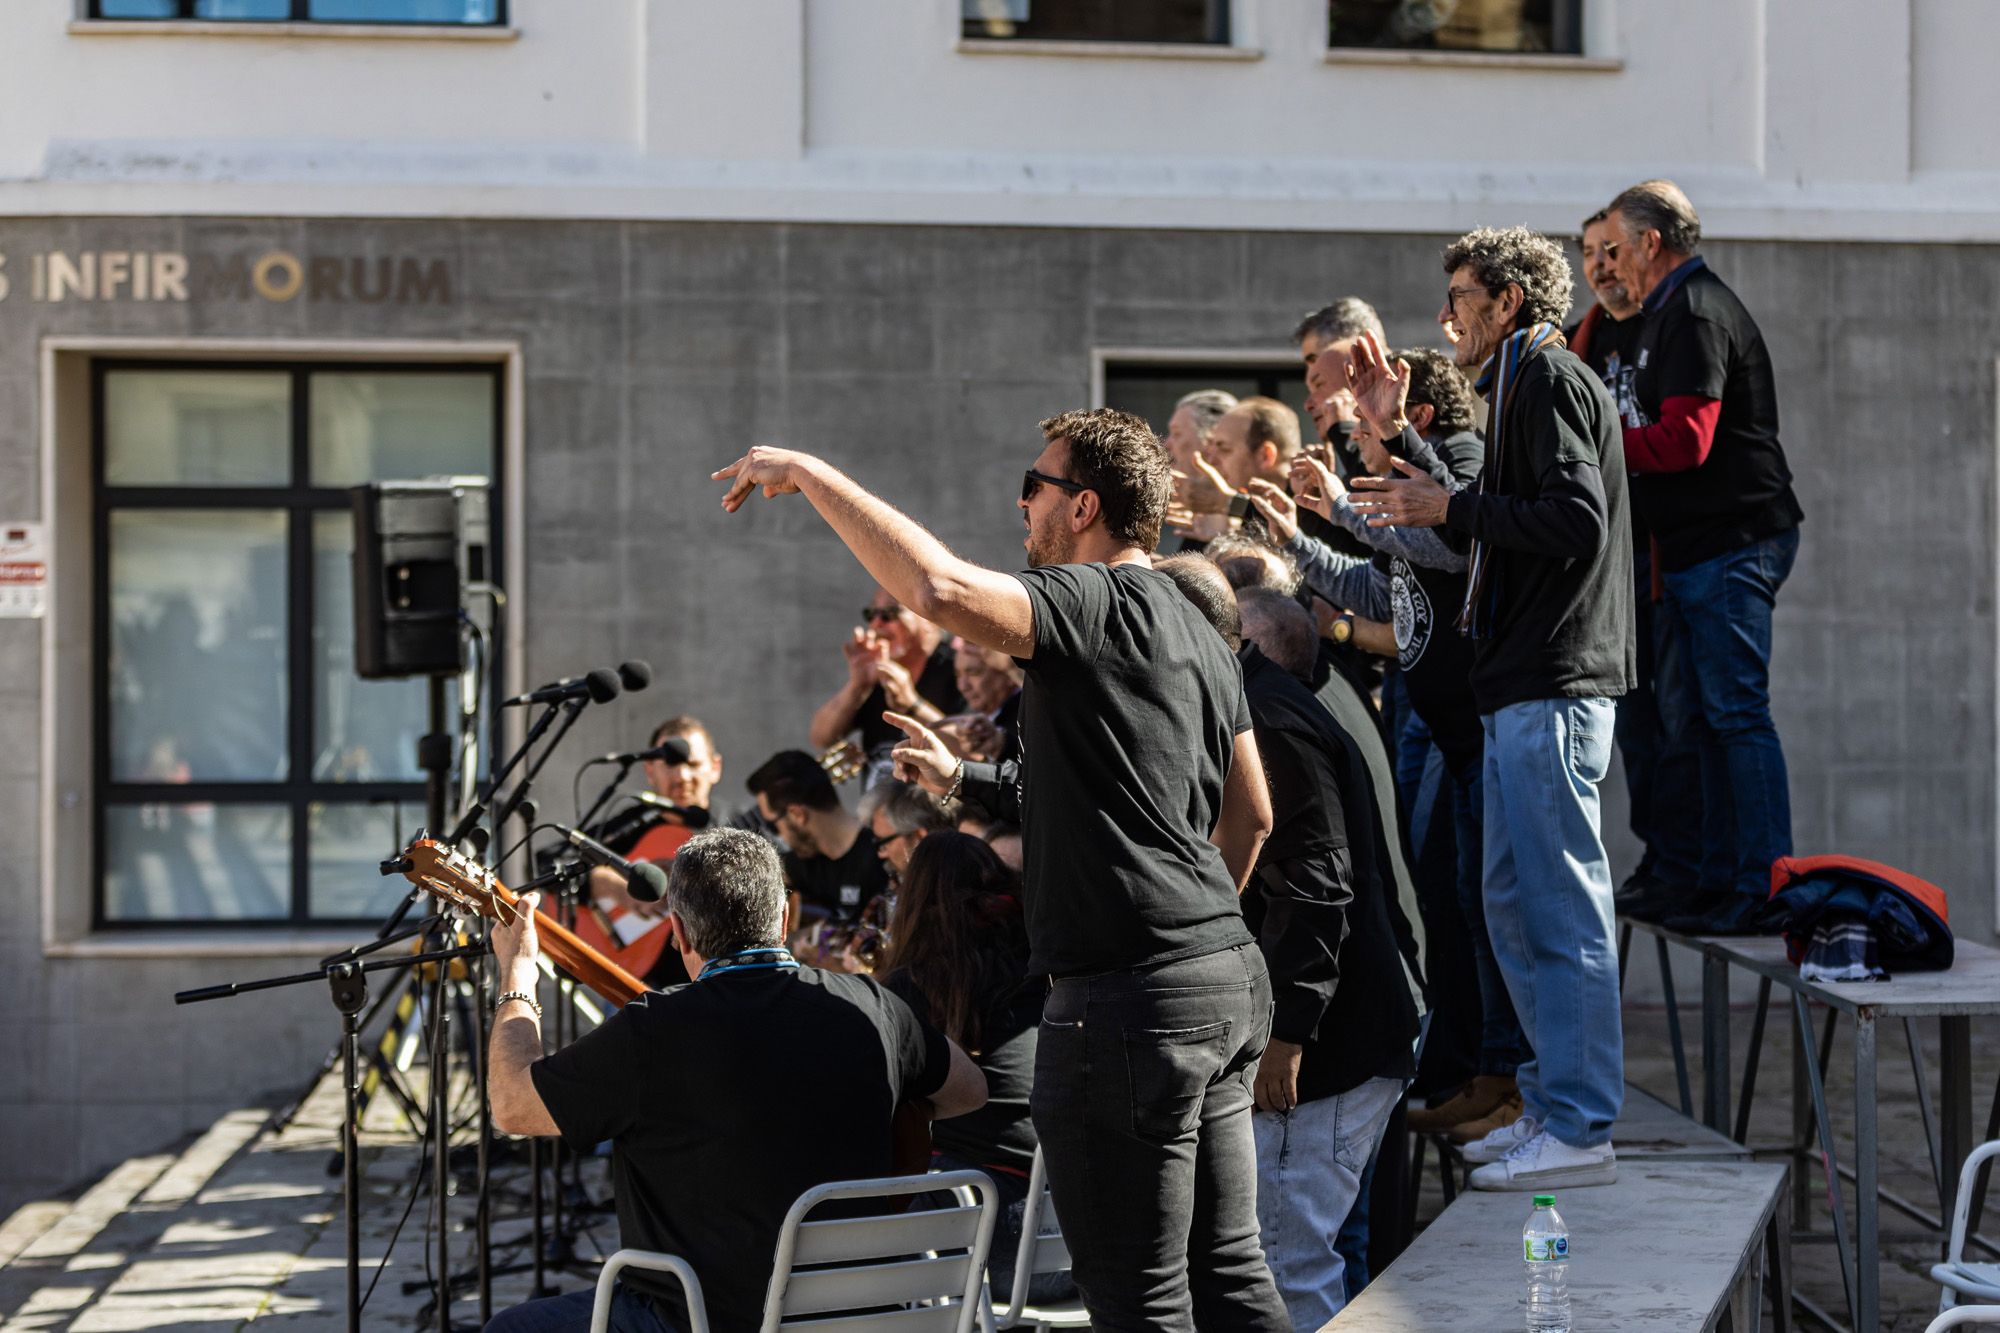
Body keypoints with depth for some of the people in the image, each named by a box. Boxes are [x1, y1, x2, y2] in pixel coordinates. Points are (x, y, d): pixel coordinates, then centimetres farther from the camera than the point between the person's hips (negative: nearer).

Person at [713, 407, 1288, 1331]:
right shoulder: (1201, 638, 18)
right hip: (1227, 978, 10)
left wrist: (808, 473, -18)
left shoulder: (1092, 601, -12)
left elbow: (941, 589, -29)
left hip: (1128, 996, -10)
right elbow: (1250, 815, 24)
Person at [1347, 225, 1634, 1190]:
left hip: (1551, 688, -11)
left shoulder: (1548, 378, -8)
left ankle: (1580, 1131, -4)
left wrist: (1448, 508, -15)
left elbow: (1577, 521, -20)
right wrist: (1399, 438, 18)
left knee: (1562, 908, -8)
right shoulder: (1523, 385, 22)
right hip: (1524, 685, 11)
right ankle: (1552, 1105, 20)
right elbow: (1486, 525, 23)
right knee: (1513, 903, 13)